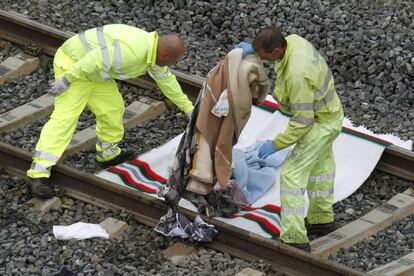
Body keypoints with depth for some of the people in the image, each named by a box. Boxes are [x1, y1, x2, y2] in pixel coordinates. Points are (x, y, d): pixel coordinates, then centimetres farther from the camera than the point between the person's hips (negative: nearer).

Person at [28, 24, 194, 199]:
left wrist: (187, 107, 26)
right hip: (74, 65, -10)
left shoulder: (153, 49, 3)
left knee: (112, 108, 16)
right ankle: (39, 173, -23)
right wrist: (67, 80, -27)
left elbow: (167, 80, 18)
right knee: (65, 118, -17)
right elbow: (97, 60, -33)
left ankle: (108, 154, 37)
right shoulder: (133, 50, -30)